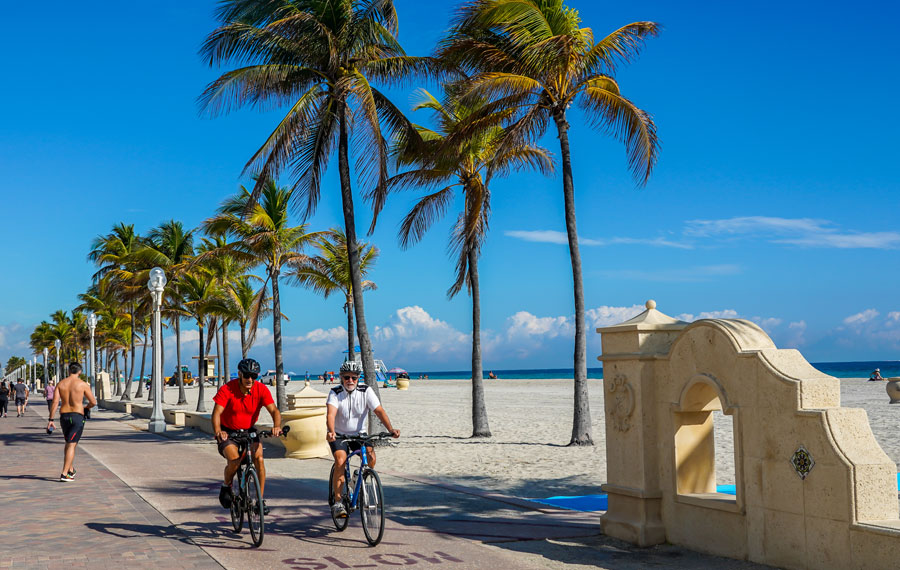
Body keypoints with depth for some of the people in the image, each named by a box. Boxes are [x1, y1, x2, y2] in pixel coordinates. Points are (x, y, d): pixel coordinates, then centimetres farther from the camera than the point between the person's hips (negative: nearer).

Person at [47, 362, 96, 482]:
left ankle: (71, 470, 27)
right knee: (72, 445, -4)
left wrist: (50, 419, -4)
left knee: (68, 443, 21)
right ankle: (64, 474, -11)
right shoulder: (83, 384, -4)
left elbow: (55, 402, -4)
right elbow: (93, 402, -2)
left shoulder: (61, 383, 4)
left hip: (64, 416, 4)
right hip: (77, 416, -4)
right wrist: (86, 407, 21)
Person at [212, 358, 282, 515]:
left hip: (249, 430, 2)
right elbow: (216, 413, -29)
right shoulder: (227, 390, -21)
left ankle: (261, 499, -8)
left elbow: (274, 410, -22)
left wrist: (277, 426, -44)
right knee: (234, 460, -26)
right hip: (228, 432, -2)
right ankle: (226, 486, 8)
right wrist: (217, 431, -48)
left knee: (259, 458, -20)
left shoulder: (261, 390, -15)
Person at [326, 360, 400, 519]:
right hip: (339, 435, -2)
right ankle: (337, 502, -16)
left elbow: (379, 411, -16)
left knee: (371, 455, -25)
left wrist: (391, 429, -32)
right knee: (340, 461, -25)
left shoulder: (366, 391, -8)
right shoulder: (335, 393, -12)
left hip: (359, 434, 2)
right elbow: (331, 414, -27)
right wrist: (331, 432, -47)